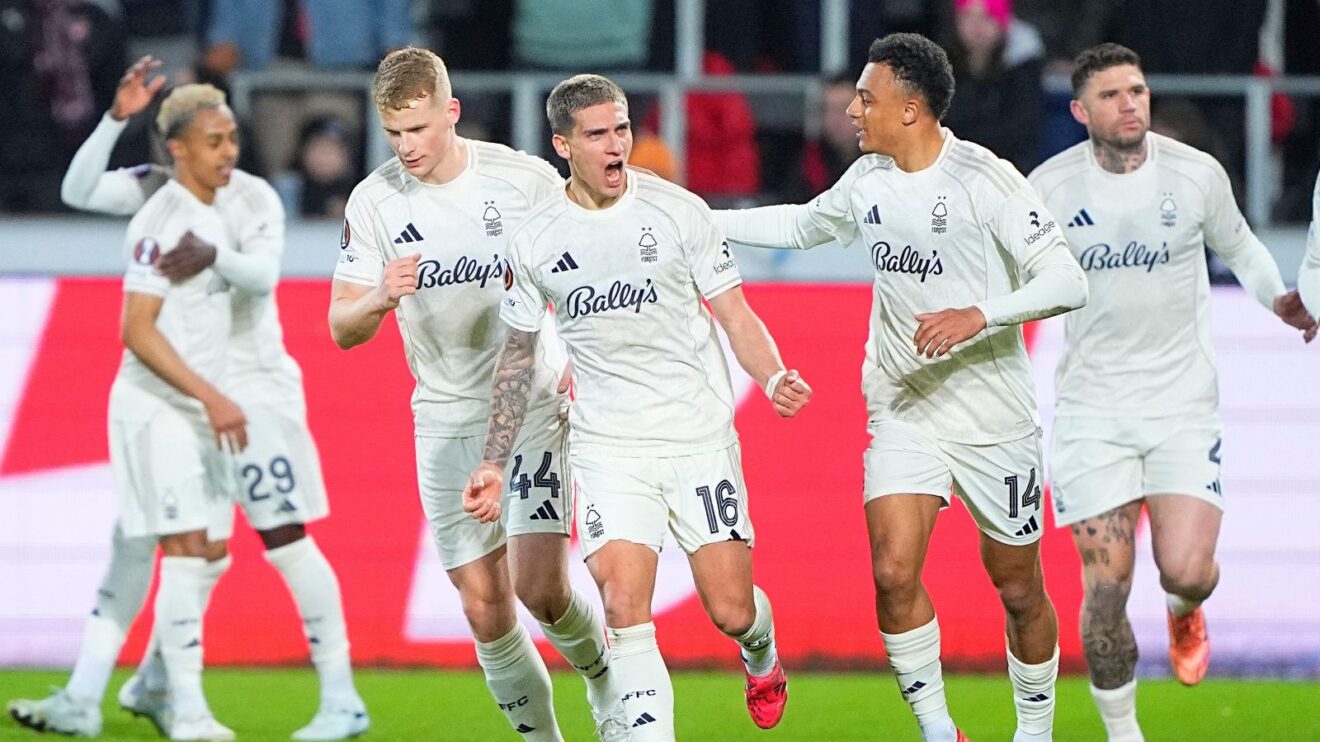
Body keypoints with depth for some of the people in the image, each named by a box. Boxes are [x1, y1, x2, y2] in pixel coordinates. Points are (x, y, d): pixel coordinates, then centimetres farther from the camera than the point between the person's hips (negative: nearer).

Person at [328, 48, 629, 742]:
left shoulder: (527, 179, -8)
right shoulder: (373, 202, -3)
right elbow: (342, 328, -1)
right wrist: (380, 298, -22)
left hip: (534, 406, -2)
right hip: (446, 420, 2)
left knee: (540, 588, -14)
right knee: (484, 608, -1)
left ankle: (604, 681, 16)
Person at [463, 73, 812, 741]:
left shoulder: (678, 210, -3)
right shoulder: (534, 240, 2)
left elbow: (735, 316, 0)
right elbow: (519, 357, 12)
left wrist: (774, 378, -19)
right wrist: (494, 463, 8)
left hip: (701, 438, -1)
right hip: (607, 451, 1)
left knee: (731, 610, 1)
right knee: (624, 608, -16)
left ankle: (762, 656, 38)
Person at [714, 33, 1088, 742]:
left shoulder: (983, 180, -16)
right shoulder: (867, 180, 4)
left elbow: (1067, 283, -20)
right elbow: (803, 225, 26)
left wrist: (979, 316, -33)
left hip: (995, 420, -4)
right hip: (903, 411, 4)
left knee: (1019, 590, 5)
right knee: (893, 575, -12)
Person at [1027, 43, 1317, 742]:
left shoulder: (1196, 173, -4)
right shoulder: (1049, 186, -6)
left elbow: (1238, 244, 13)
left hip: (1182, 401, 0)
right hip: (1091, 406, 0)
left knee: (1185, 572, -12)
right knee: (1106, 590, -6)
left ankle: (1184, 612, 27)